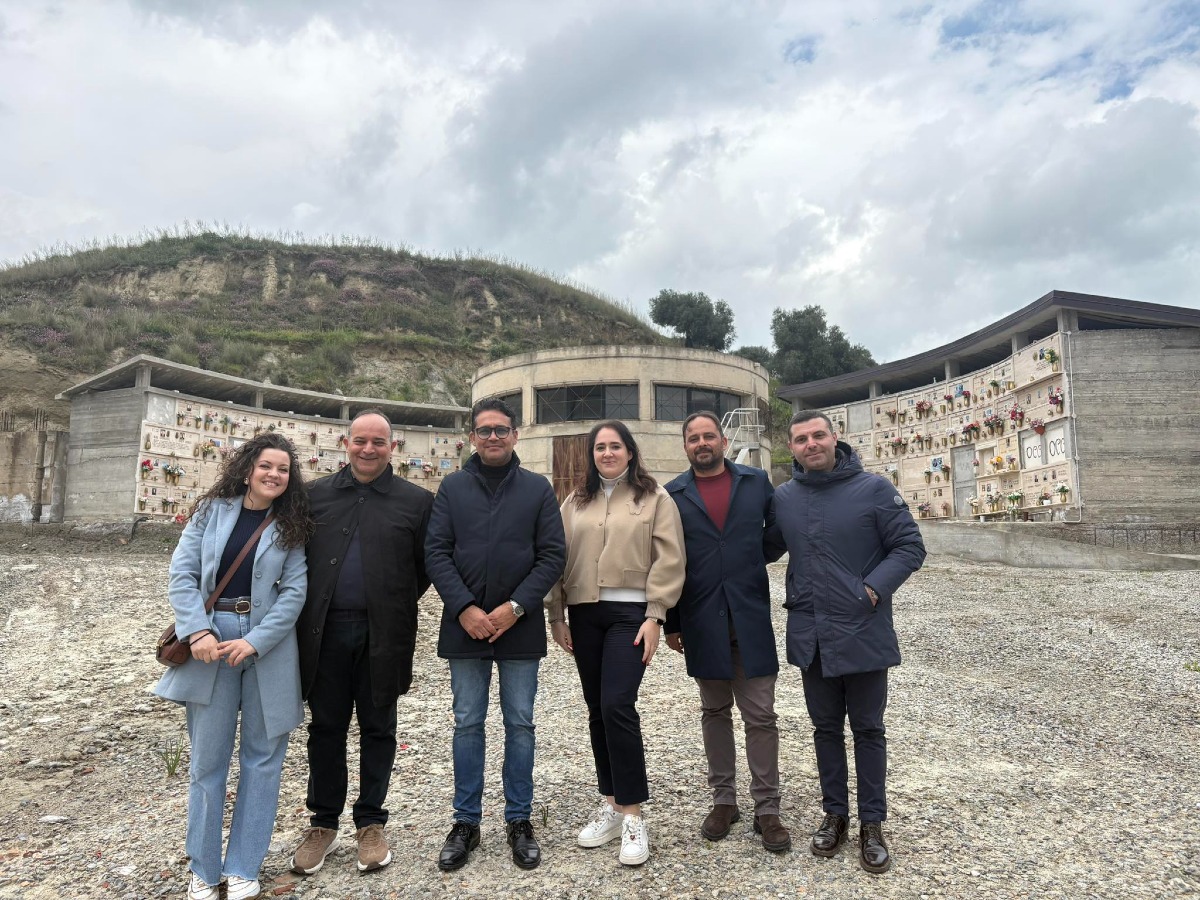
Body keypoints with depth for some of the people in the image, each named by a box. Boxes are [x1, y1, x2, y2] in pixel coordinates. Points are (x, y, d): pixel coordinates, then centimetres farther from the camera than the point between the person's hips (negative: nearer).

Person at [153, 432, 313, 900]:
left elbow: (294, 591, -6)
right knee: (207, 758, 8)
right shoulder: (212, 511, 3)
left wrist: (254, 642, -15)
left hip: (268, 644, 0)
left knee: (262, 757, 7)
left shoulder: (291, 526, 1)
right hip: (211, 639, 0)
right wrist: (198, 631, -14)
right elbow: (182, 572, -2)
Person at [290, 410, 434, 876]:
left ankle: (370, 822, 28)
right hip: (326, 630, 2)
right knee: (326, 727, 13)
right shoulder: (316, 494, 5)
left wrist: (396, 607, 2)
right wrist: (311, 608, 6)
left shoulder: (415, 500, -1)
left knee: (377, 729, 11)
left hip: (382, 634, -1)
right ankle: (323, 822, 30)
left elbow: (424, 568, 3)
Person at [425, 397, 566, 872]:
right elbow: (436, 552, -2)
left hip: (519, 626, 0)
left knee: (520, 724, 10)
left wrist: (515, 607, -13)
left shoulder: (538, 488, 2)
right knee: (467, 724, 11)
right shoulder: (452, 488, 5)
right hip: (465, 625, 1)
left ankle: (519, 820, 25)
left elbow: (552, 555, -3)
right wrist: (465, 609, -13)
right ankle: (466, 821, 25)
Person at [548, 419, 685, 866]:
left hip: (630, 613, -4)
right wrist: (557, 615, 6)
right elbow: (558, 558, 11)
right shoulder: (575, 502, 11)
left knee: (617, 707, -12)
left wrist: (655, 615, -11)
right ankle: (612, 804, 25)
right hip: (584, 614, 5)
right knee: (597, 709, 11)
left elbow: (669, 561, -5)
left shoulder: (654, 499, 0)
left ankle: (633, 814, 3)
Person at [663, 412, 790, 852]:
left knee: (760, 716, 4)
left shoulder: (757, 481, 4)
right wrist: (670, 623, 1)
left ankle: (766, 808, 17)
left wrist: (755, 559, 0)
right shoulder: (673, 495, 2)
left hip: (751, 617, 0)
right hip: (702, 621, 1)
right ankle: (723, 800, 27)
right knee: (715, 712, 14)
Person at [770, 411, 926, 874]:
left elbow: (910, 547, -7)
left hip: (863, 633, -3)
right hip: (810, 637, 3)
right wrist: (793, 597, 3)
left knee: (868, 730, 11)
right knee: (826, 728, 16)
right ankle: (834, 813, 32)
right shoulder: (783, 498, 1)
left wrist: (874, 589, -17)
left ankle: (872, 823, 26)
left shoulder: (873, 488, -9)